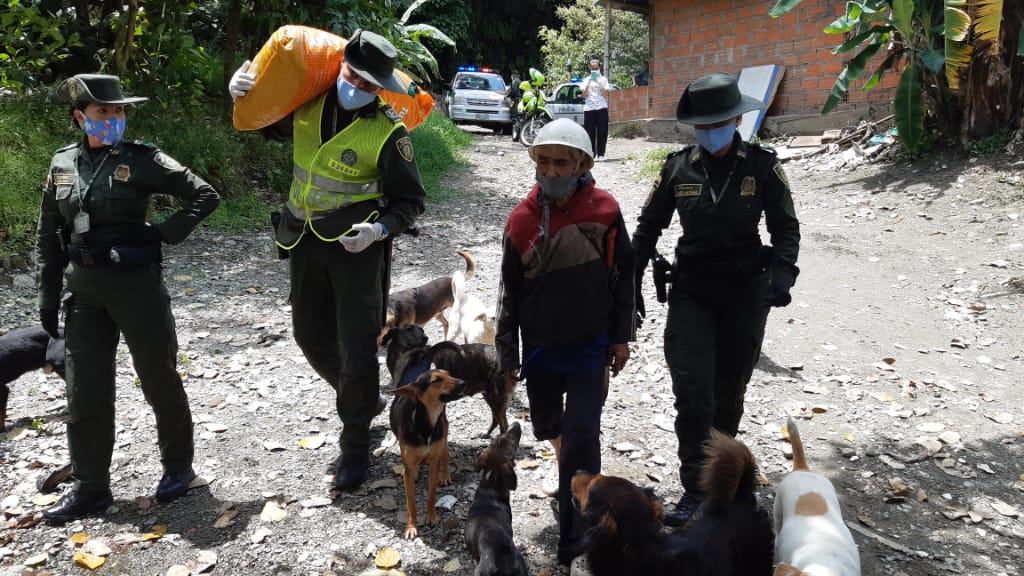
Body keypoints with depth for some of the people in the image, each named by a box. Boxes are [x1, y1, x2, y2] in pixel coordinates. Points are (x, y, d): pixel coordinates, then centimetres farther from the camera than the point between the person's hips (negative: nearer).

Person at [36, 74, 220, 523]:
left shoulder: (141, 159, -7)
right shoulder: (62, 165, 7)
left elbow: (205, 195, -6)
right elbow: (49, 236, 12)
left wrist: (165, 234, -12)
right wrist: (47, 295, 9)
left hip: (137, 284, -4)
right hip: (84, 291, 4)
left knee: (159, 380, 7)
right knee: (85, 391, 8)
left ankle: (178, 466, 26)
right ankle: (91, 487, 22)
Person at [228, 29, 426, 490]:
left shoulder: (388, 133, -17)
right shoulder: (307, 105, -2)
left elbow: (410, 200, -10)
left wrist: (380, 229, -27)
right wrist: (243, 92, -4)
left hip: (357, 245, -6)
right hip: (305, 242, 6)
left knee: (357, 346, -2)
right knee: (311, 336, 16)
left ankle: (355, 444, 15)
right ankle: (363, 399, 40)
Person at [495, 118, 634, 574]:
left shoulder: (603, 211, -10)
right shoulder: (523, 219, -8)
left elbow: (624, 274, 1)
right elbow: (509, 291, -2)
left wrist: (621, 336, 2)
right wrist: (506, 355, -1)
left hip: (591, 346, -2)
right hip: (539, 347, 2)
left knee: (582, 436, -4)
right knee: (548, 424, 18)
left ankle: (574, 538, 8)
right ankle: (571, 470, 51)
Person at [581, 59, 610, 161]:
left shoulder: (603, 79, 11)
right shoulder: (587, 80, 14)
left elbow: (605, 94, 2)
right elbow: (584, 95, 5)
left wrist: (599, 84, -8)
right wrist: (588, 83, -6)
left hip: (601, 108, -1)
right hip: (589, 108, 1)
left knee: (602, 132, -4)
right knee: (590, 132, -2)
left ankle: (600, 154, -2)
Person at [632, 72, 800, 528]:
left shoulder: (763, 167, -4)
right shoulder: (678, 168, -1)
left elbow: (786, 228, 1)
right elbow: (648, 226, 9)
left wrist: (781, 275, -17)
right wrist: (631, 283, 4)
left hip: (746, 293, 0)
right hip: (691, 293, 0)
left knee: (730, 390, 14)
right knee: (692, 394, -7)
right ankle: (695, 489, 5)